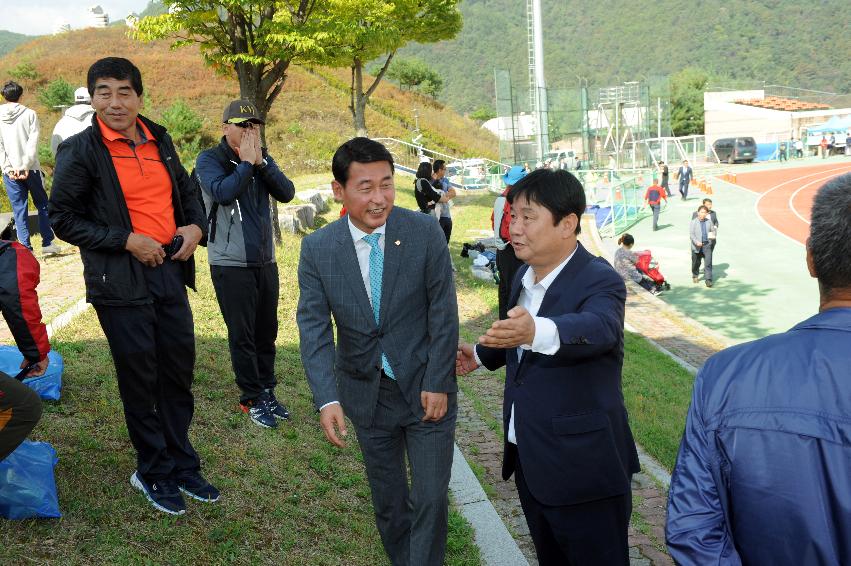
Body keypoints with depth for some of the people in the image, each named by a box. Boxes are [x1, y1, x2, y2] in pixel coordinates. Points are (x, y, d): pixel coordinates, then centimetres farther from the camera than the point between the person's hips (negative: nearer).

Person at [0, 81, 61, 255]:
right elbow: (33, 143, -10)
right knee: (43, 205, 11)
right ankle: (47, 243, 10)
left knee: (19, 209, 5)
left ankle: (26, 247, 3)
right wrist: (26, 166, -11)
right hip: (31, 169, -2)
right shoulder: (29, 114, -3)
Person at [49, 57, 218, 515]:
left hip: (169, 270, 6)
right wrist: (127, 241, -16)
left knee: (179, 373, 13)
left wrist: (196, 225, -1)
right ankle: (152, 472, 26)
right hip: (121, 281, -5)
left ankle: (181, 466, 30)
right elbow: (62, 217, -7)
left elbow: (186, 190, 20)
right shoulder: (80, 150, -7)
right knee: (140, 381, 6)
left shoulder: (159, 140, 9)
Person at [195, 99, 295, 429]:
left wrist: (261, 163, -12)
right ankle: (252, 400, 12)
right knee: (242, 335, 0)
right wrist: (246, 163, -14)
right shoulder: (210, 160, -3)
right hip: (231, 264, -5)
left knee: (267, 332, 10)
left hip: (265, 261, 5)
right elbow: (223, 192, -22)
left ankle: (268, 392, 23)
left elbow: (287, 193, -3)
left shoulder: (262, 158, 11)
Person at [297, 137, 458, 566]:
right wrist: (327, 398, -24)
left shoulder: (425, 233, -14)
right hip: (367, 393, 2)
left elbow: (444, 313, -10)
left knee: (430, 497, 5)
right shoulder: (317, 249, -10)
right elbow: (313, 326, -13)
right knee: (387, 499, 18)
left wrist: (438, 383, -12)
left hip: (425, 387, -2)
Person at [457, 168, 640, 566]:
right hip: (529, 461, 8)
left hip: (583, 469, -8)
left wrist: (535, 331, -59)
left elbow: (599, 327, -42)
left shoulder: (600, 282, -19)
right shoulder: (525, 275, 6)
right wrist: (481, 354, 11)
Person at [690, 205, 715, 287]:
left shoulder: (709, 221, 7)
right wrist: (696, 242, -24)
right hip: (697, 246, -2)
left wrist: (713, 235, -5)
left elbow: (713, 230, 18)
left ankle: (708, 280, -6)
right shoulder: (693, 222, -4)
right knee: (696, 263, 13)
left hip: (707, 244, 2)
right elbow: (691, 234, -10)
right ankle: (695, 276, 37)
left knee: (708, 263, -8)